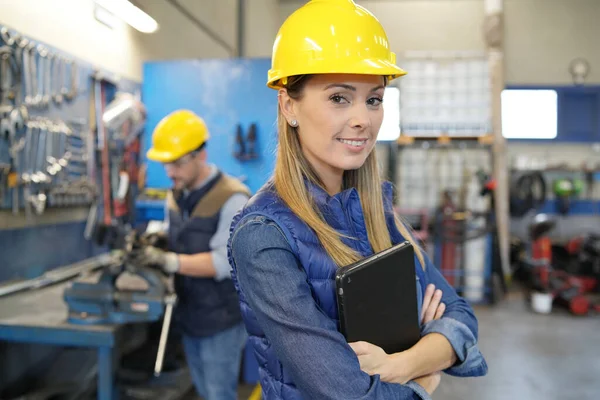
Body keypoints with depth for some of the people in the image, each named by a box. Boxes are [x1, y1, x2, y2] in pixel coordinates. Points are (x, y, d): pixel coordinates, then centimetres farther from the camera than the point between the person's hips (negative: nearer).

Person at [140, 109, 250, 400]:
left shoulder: (232, 198, -19)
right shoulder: (175, 196, 6)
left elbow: (224, 262, -25)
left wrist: (167, 261, -32)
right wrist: (151, 242, -8)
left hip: (221, 320, -7)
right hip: (189, 316, 7)